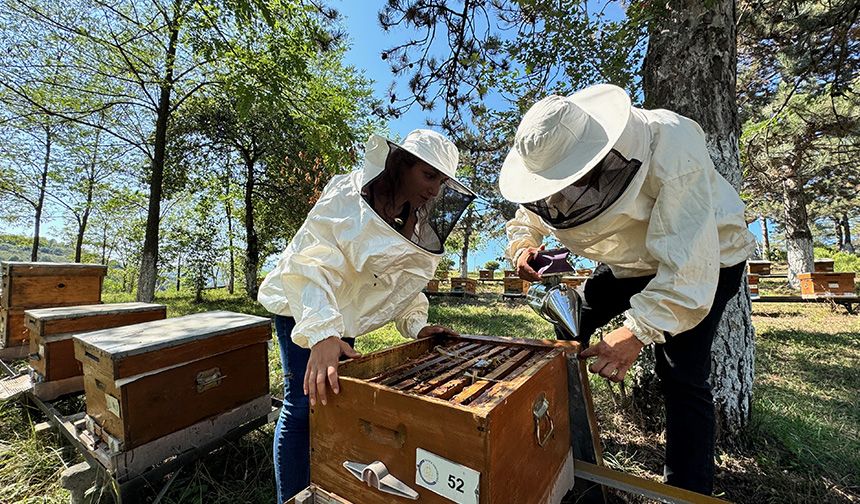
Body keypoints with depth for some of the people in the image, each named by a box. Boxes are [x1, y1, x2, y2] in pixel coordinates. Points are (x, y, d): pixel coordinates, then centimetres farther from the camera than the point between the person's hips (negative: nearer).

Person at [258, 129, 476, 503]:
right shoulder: (349, 195, -23)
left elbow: (404, 284, 4)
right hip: (303, 306, -5)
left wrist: (416, 325, -9)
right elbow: (314, 264, -32)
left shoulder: (422, 229, -4)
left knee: (338, 399, 12)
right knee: (305, 402, -8)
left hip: (346, 317, 6)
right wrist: (322, 331, -42)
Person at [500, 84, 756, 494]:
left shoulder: (671, 149, -35)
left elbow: (688, 262, -39)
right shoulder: (557, 161, -18)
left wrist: (638, 331, -46)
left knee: (682, 376, -16)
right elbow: (526, 219, -3)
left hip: (706, 259, -4)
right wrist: (522, 247, -25)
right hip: (629, 261, 5)